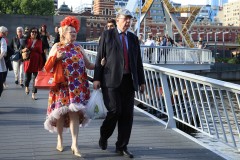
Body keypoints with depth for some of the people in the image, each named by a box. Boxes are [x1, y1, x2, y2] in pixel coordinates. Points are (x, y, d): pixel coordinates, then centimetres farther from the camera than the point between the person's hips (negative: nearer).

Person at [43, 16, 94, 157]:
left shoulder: (79, 48, 10)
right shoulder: (57, 47, 3)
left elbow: (88, 65, 11)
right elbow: (47, 67, 0)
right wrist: (56, 57, -17)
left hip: (77, 87, 1)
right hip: (62, 86, -1)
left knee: (75, 113, -5)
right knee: (60, 112, 6)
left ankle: (75, 144, -5)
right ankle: (60, 139, 26)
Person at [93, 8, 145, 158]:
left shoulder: (133, 38, 16)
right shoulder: (107, 35, 4)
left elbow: (138, 61, 17)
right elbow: (100, 57, 0)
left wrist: (142, 81, 13)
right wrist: (97, 78, -7)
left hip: (129, 80, 4)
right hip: (111, 80, -4)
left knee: (127, 114, 2)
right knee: (115, 111, -11)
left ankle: (122, 146, 13)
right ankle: (103, 137, 17)